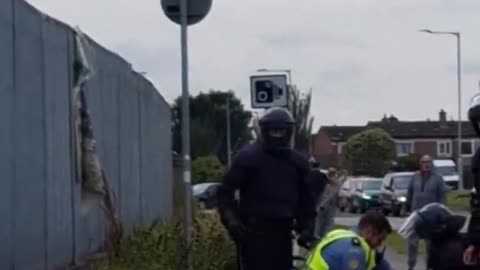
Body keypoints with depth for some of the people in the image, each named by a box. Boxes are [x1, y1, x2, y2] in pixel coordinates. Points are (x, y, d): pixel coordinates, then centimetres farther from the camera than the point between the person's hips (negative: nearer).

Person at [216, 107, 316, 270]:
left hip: (282, 232, 6)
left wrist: (306, 227, 9)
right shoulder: (248, 156, -5)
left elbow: (305, 199, 21)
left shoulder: (297, 162, 12)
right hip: (253, 231, -6)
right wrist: (230, 219, -16)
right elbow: (225, 191, -2)